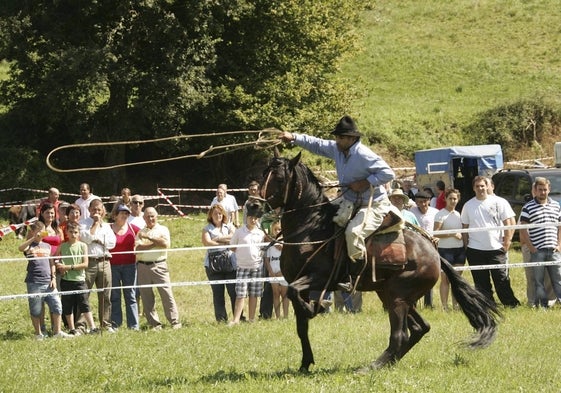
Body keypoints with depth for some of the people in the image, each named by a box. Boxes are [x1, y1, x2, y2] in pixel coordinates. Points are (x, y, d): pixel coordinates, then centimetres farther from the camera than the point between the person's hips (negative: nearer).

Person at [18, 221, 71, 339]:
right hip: (34, 283, -4)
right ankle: (38, 333, 14)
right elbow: (20, 248, -23)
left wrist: (53, 278, 8)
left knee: (57, 306, -3)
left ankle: (57, 331, 7)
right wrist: (33, 238, -25)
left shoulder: (47, 246, 16)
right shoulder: (29, 246, 1)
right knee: (36, 310, 2)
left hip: (48, 282, 4)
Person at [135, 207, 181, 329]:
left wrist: (149, 237, -7)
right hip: (143, 266, 3)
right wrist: (156, 243, -7)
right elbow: (138, 248, -3)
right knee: (146, 296, 1)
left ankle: (175, 322, -2)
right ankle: (154, 324, 8)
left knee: (167, 294, -6)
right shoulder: (140, 232, 14)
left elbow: (166, 244, -10)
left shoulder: (163, 229, 9)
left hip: (159, 265, -3)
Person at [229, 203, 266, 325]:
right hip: (242, 266, -3)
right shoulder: (239, 232, 0)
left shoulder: (260, 233, 6)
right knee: (240, 294, -8)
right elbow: (232, 247, 7)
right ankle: (236, 320, -7)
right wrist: (241, 254, 0)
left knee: (254, 294, 6)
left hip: (257, 266, 3)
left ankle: (251, 319, 13)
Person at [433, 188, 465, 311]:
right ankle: (444, 306, -2)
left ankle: (455, 305, 11)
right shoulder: (441, 214, -5)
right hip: (446, 249, -6)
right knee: (445, 279, -3)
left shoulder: (458, 214, 15)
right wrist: (452, 234, -18)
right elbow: (435, 233, -13)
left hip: (459, 249, 6)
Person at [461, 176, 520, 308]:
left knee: (502, 279, -3)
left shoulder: (498, 202, 0)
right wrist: (466, 246, 5)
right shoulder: (468, 206, 8)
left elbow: (509, 222, 0)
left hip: (496, 248, -2)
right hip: (475, 250, 2)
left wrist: (507, 240, -7)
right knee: (481, 282, 4)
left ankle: (512, 304, 6)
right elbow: (465, 228, 12)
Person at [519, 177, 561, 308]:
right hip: (537, 251, -3)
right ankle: (543, 305, 5)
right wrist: (531, 248, -8)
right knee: (539, 281, 1)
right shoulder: (528, 208, -1)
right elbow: (523, 230, -3)